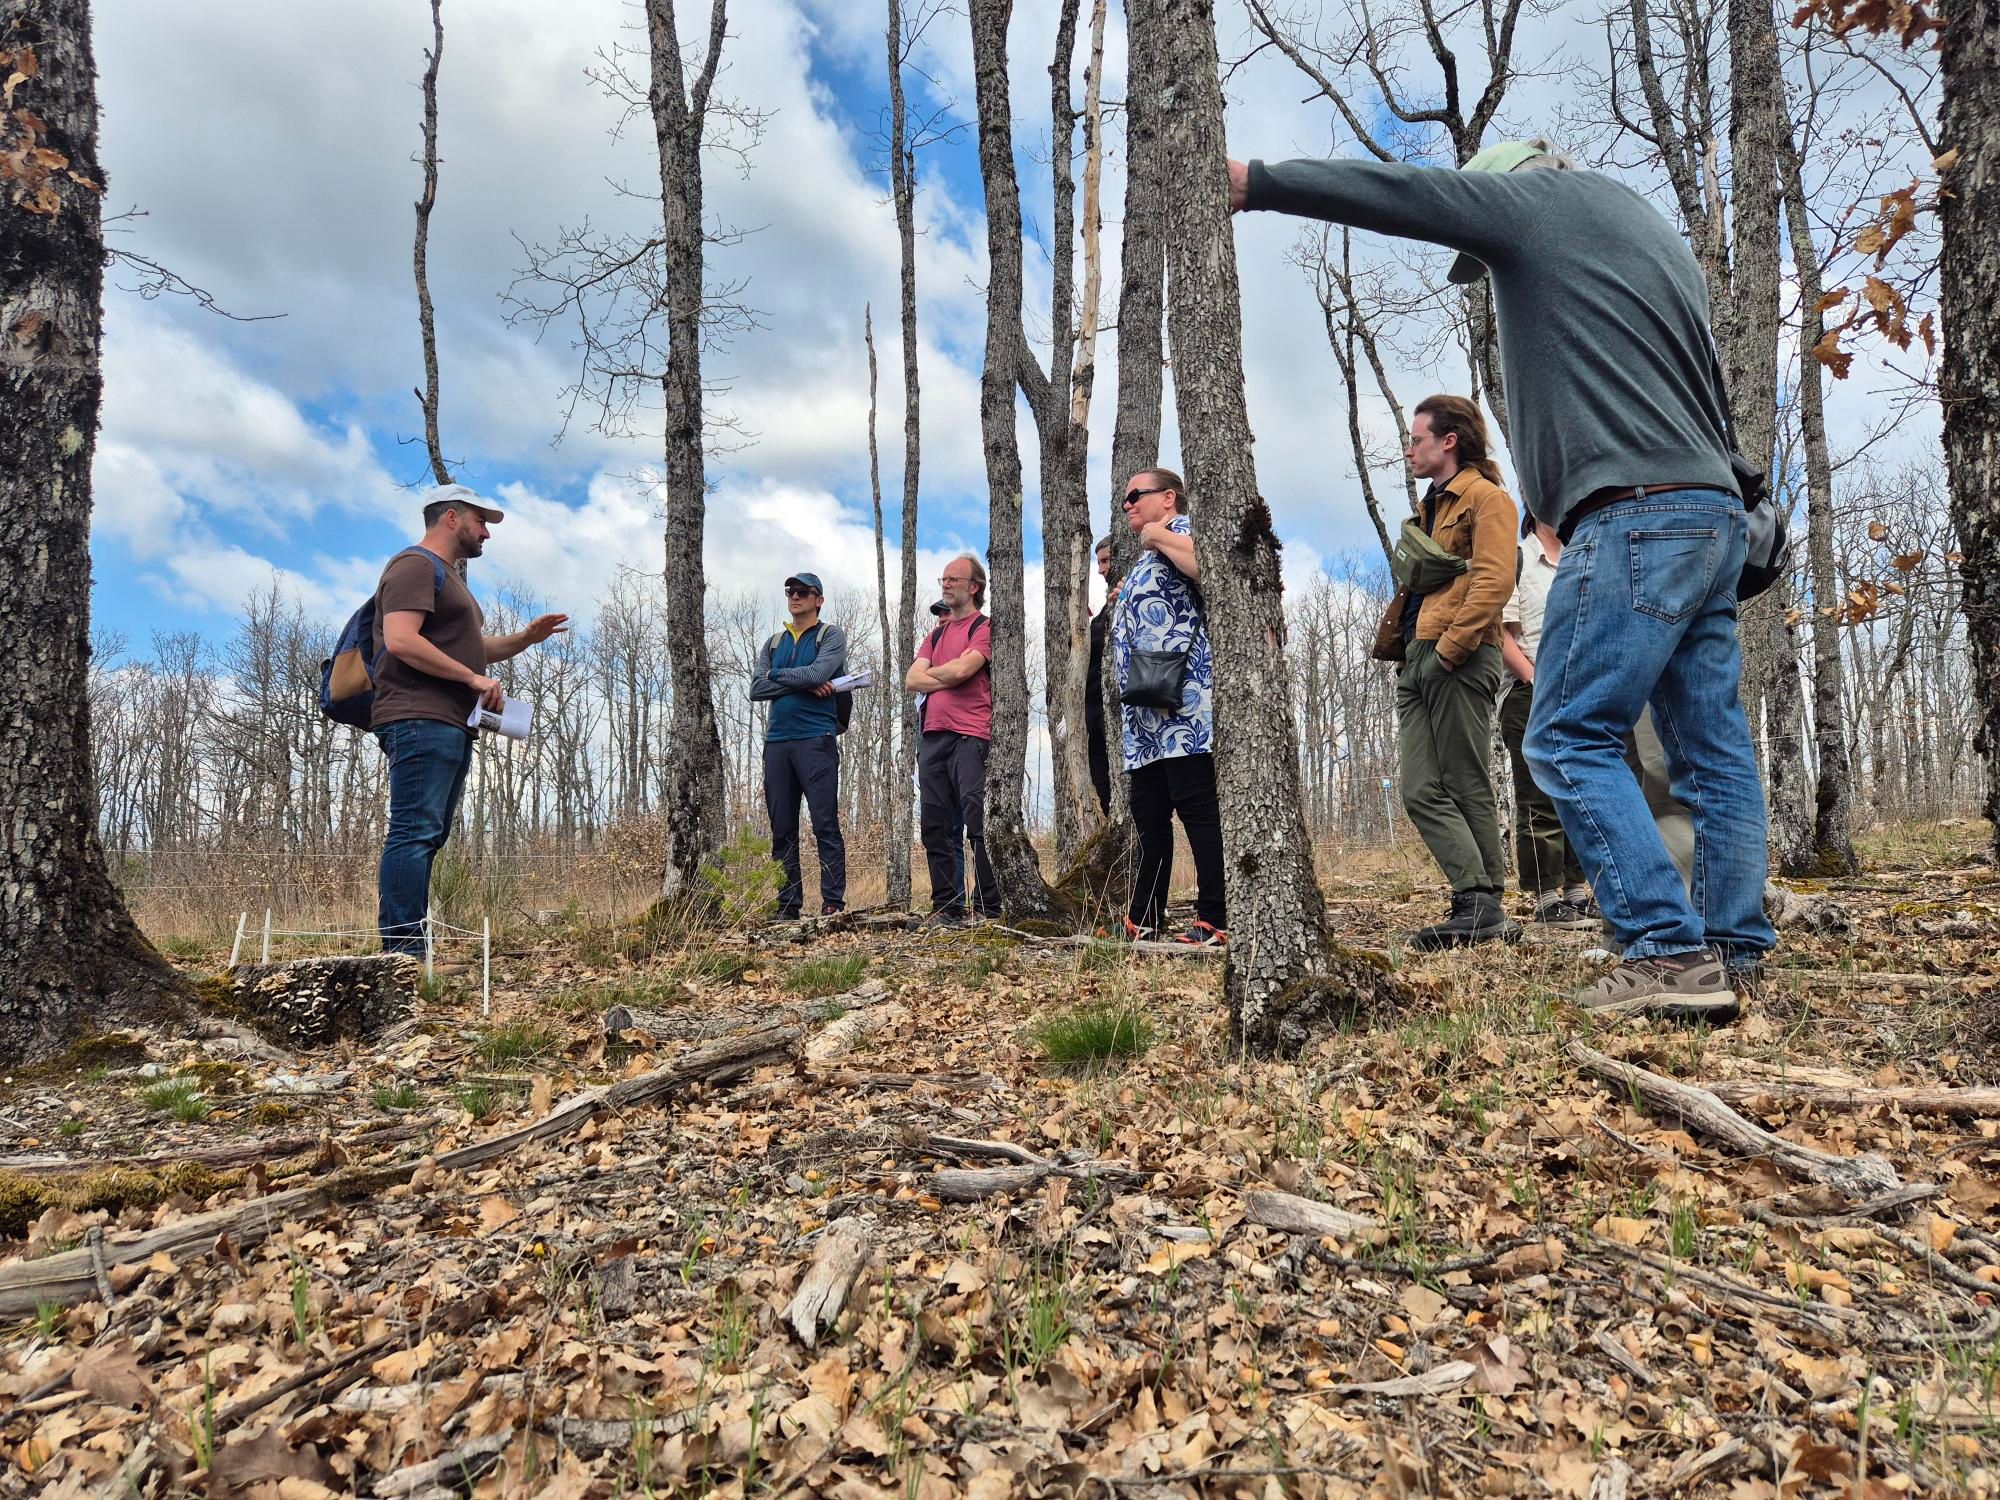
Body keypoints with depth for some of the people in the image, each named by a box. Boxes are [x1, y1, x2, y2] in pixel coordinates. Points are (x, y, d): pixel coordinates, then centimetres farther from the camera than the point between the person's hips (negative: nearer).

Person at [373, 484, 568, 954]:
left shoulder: (448, 576, 30)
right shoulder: (416, 566, -4)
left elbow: (468, 649, 35)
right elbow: (400, 640, -18)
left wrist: (524, 639, 19)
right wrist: (473, 678, -16)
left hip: (450, 726, 11)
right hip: (420, 721, -11)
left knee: (427, 836, 7)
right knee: (415, 833, -15)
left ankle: (409, 949, 8)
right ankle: (404, 950, -17)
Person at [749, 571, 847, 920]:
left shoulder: (831, 635, 6)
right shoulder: (773, 643, 20)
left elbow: (817, 673, -13)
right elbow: (756, 689, 5)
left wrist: (776, 675, 1)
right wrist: (801, 683, -7)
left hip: (816, 740, -5)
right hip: (777, 743, 5)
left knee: (825, 826, -7)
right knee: (782, 831, 5)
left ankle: (833, 904, -5)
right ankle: (788, 907, 9)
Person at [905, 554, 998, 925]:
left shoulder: (984, 628, 3)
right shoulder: (935, 634, 25)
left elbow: (961, 669, -13)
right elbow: (911, 681, 12)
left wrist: (930, 673, 7)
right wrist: (950, 679, -2)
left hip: (970, 737, -7)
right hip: (933, 737, 7)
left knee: (978, 824, -10)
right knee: (935, 826, 4)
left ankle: (988, 908, -7)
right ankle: (946, 908, 9)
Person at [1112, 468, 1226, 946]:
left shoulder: (1181, 529, 3)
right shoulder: (1145, 559, 30)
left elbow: (1209, 566, -20)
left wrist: (1159, 536, -9)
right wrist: (1122, 602, 20)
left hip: (1181, 697, -10)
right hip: (1144, 710, 10)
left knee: (1197, 807, -12)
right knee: (1148, 815, 10)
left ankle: (1214, 920, -11)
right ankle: (1144, 922, 15)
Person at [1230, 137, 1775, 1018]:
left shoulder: (1533, 197, 6)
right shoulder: (1655, 233, 29)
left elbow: (1392, 191, 7)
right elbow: (1709, 392, 25)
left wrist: (1253, 181, 15)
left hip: (1634, 515, -9)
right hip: (1714, 512, 10)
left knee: (1570, 738, -9)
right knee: (1711, 747, 6)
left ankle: (1670, 953, -13)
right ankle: (1731, 955, 8)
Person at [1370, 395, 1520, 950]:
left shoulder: (1485, 497, -1)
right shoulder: (1432, 506, 26)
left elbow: (1494, 582, -14)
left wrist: (1448, 649, -19)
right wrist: (1402, 647, 13)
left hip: (1458, 661, -9)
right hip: (1418, 663, 9)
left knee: (1466, 789, -6)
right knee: (1421, 792, 1)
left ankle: (1483, 908, 1)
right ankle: (1476, 901, 1)